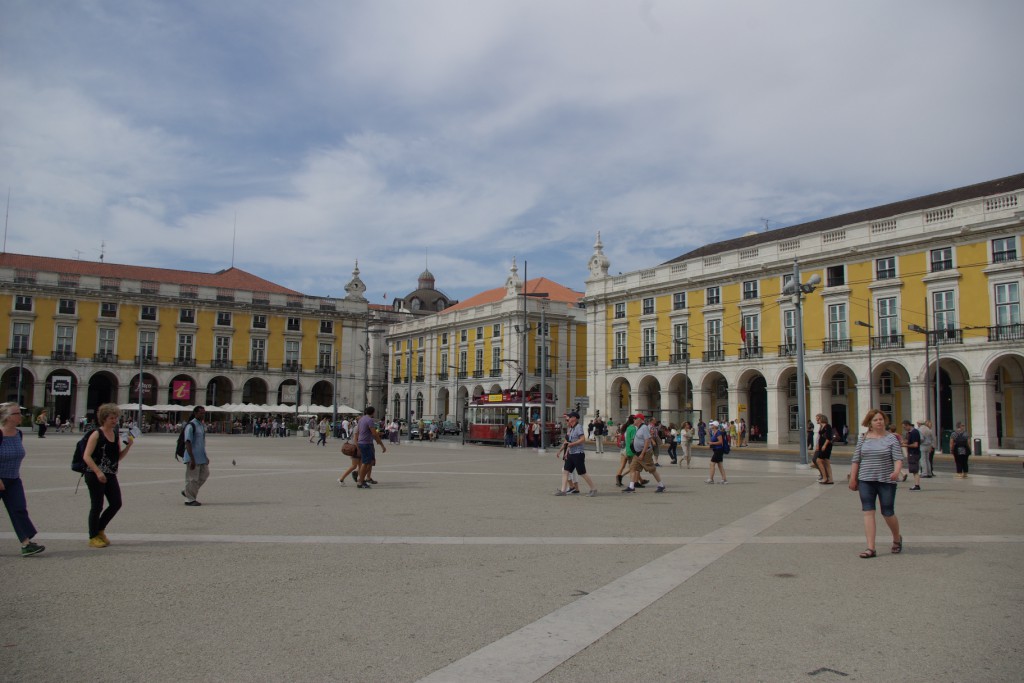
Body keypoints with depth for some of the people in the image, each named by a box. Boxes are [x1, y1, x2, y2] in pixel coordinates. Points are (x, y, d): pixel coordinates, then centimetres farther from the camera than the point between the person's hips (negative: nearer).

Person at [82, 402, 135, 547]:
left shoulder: (116, 436, 10)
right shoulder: (96, 435, -9)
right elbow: (86, 456, -14)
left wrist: (128, 446, -2)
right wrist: (98, 472, -22)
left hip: (110, 475, 7)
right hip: (95, 476, -7)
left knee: (116, 504, 6)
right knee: (97, 506, 0)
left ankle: (100, 530, 26)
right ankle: (93, 537, 14)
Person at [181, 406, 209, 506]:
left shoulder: (203, 425, 13)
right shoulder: (191, 426, -14)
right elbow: (187, 443, -18)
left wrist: (205, 457, 21)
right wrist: (192, 459, -22)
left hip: (202, 456, 9)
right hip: (193, 457, -9)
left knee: (204, 474, 11)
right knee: (192, 478, -1)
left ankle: (187, 492, 23)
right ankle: (189, 499, 9)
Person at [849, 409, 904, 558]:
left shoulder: (892, 438, -1)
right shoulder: (863, 438, 7)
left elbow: (898, 458, -10)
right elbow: (855, 460, 9)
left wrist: (896, 471, -29)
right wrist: (852, 478, 6)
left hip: (886, 481, -2)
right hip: (866, 481, 2)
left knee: (888, 513, 4)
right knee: (868, 512, -4)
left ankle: (897, 538, 35)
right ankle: (870, 548, -2)